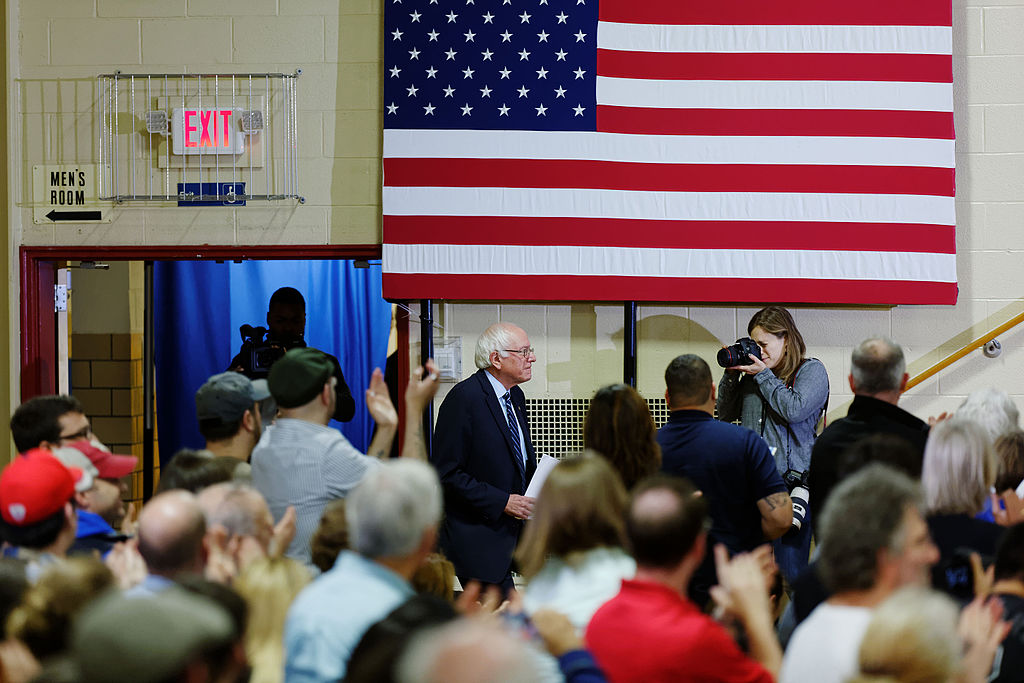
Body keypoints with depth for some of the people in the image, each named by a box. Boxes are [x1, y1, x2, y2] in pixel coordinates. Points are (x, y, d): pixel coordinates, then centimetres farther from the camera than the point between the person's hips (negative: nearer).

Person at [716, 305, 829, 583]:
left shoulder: (812, 370, 3)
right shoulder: (751, 375, 16)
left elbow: (795, 409, -13)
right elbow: (725, 414, 21)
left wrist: (764, 375, -6)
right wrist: (731, 373, 9)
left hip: (791, 484, -5)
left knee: (790, 570, -6)